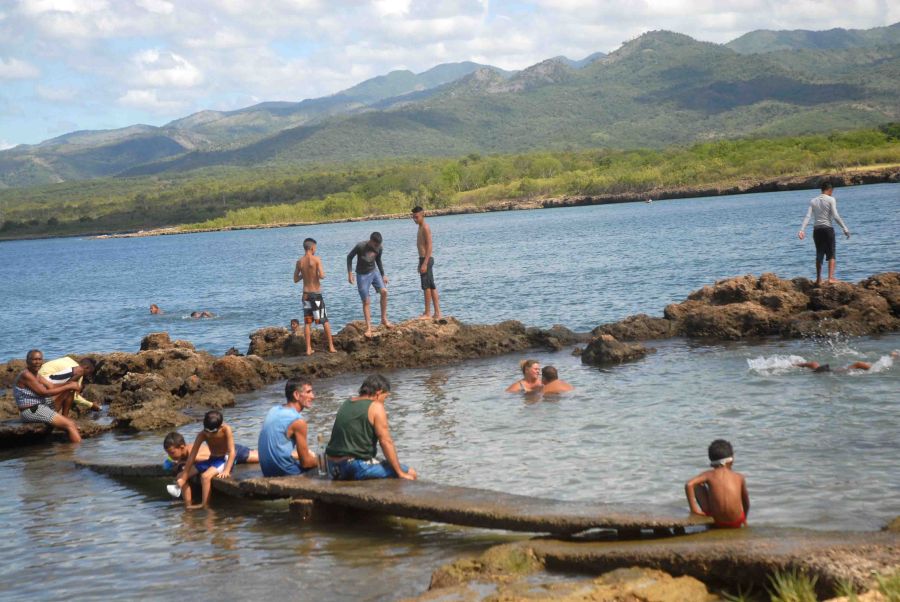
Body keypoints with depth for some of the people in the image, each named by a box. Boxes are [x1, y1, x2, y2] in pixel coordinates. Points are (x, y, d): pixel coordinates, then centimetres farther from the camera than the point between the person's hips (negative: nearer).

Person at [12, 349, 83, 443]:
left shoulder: (36, 375, 12)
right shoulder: (26, 375, -18)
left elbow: (52, 387, 7)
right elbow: (44, 393, -20)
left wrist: (70, 384, -10)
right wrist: (69, 387, -17)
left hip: (39, 407, 10)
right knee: (70, 425, -17)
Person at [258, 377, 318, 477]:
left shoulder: (273, 410, 7)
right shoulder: (298, 421, -16)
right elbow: (305, 463, -12)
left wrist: (302, 454, 22)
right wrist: (319, 461, 8)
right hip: (284, 472, -8)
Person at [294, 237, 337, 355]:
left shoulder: (299, 262, 1)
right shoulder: (316, 259, -12)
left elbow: (295, 280, 6)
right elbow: (322, 276, -21)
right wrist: (317, 273, 1)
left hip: (306, 294, 3)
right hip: (317, 294, -3)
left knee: (307, 322, 7)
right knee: (325, 321, 7)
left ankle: (308, 349, 5)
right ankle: (331, 347, 9)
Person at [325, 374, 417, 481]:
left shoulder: (346, 404, 16)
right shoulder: (376, 407, -6)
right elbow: (386, 442, -11)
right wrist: (400, 474, -10)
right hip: (356, 467, -8)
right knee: (410, 473, -7)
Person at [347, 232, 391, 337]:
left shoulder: (379, 248, -7)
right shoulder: (360, 246, -21)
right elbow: (349, 257, -8)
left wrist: (383, 275, 14)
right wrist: (350, 273, -12)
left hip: (374, 272, 4)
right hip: (362, 275, -4)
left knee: (384, 291, -16)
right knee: (366, 302, -4)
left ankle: (384, 319, -3)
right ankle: (368, 328, 2)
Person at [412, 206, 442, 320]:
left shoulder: (425, 227, -13)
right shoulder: (421, 228, 16)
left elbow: (429, 246, -19)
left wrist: (425, 263, -24)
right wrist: (421, 263, 22)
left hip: (426, 259, -10)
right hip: (424, 260, 10)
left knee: (427, 286, -6)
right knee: (432, 287, 10)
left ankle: (427, 313, -2)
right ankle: (437, 313, 13)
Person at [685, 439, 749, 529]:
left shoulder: (709, 475, 1)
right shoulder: (739, 477, 6)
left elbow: (689, 485, -13)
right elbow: (746, 502, 18)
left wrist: (694, 509, -6)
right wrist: (744, 520, 36)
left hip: (717, 521, -2)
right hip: (736, 523, 2)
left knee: (697, 486, 17)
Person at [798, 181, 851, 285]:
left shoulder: (813, 201, 7)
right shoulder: (831, 199, -5)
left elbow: (808, 216, -3)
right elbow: (835, 216, -13)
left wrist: (802, 230, -7)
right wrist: (845, 228, -9)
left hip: (816, 230, 4)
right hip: (828, 229, -4)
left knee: (819, 254, 15)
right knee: (831, 254, 3)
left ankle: (818, 279, 17)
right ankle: (831, 278, -8)